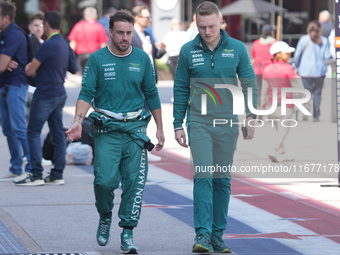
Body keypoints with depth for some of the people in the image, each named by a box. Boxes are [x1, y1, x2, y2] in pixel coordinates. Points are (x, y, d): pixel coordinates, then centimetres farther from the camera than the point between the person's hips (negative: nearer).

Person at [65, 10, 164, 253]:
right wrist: (78, 121, -18)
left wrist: (160, 129, 14)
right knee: (105, 180, -11)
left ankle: (128, 233, 2)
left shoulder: (142, 59, 8)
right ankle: (105, 217, 18)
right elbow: (86, 94, -2)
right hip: (107, 130, -2)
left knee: (134, 182, -5)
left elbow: (152, 95, 14)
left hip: (136, 129, 2)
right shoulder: (97, 59, 2)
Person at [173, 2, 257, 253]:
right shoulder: (188, 51, 2)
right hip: (199, 123, -1)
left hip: (228, 124, 1)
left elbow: (250, 83, 6)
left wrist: (251, 115, -5)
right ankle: (203, 234, -11)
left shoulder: (237, 49, 2)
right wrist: (178, 125, 5)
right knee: (203, 176, -11)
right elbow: (181, 89, 7)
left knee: (223, 180, 7)